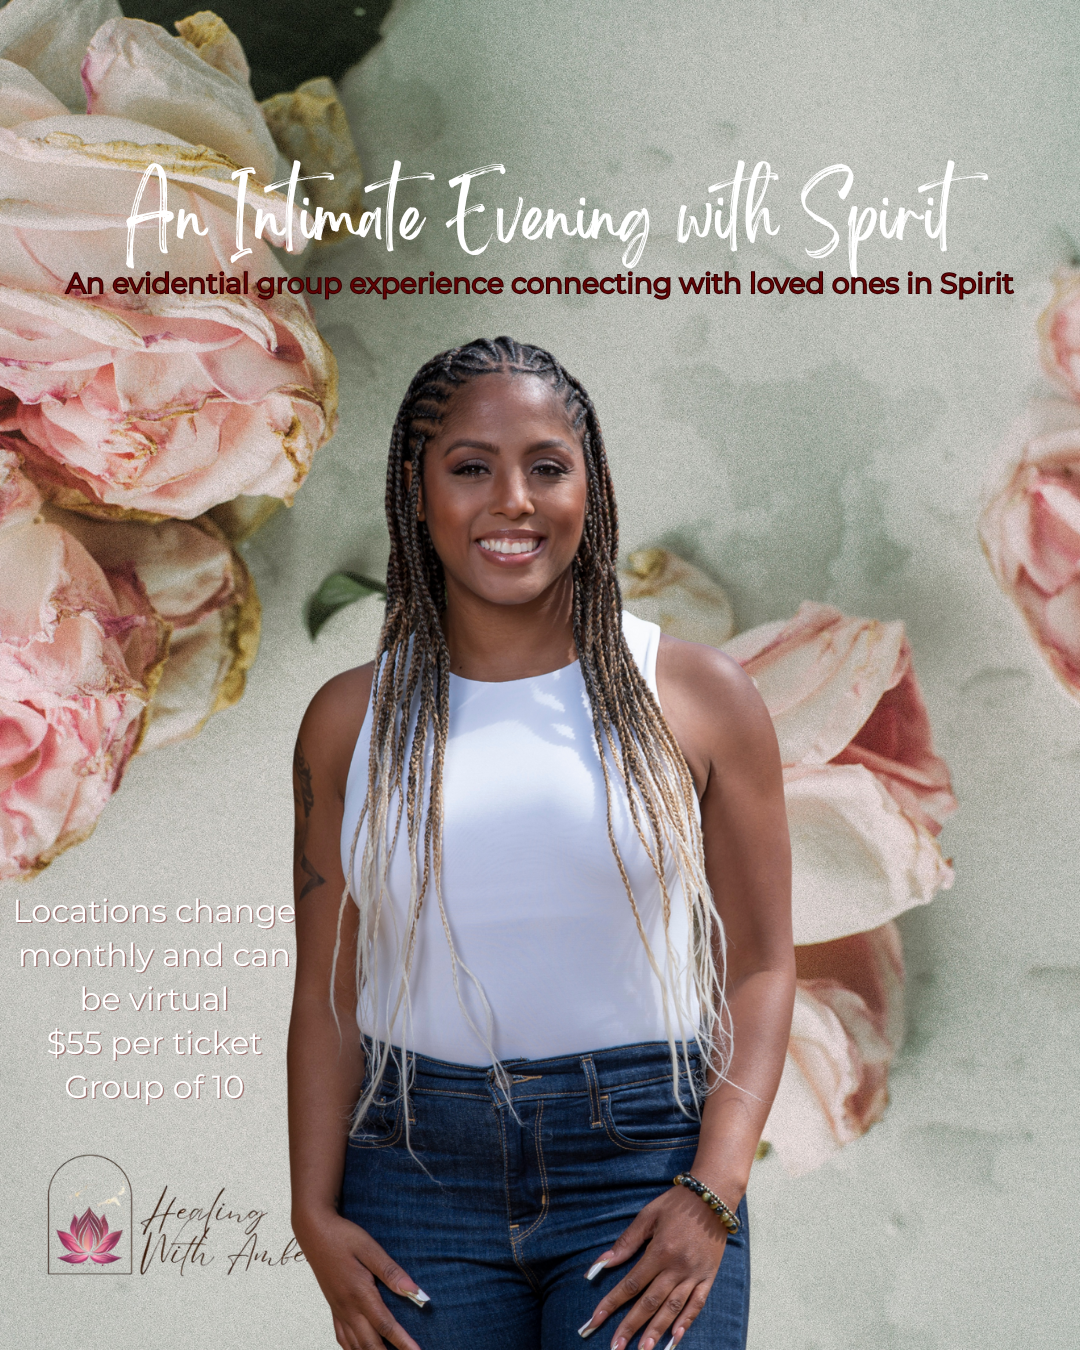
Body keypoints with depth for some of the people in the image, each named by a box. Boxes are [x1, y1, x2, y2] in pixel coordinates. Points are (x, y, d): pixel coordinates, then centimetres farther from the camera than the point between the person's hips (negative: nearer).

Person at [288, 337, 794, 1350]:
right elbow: (326, 992, 7)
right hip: (418, 1169, 2)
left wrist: (716, 1190, -9)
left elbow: (760, 965, 1)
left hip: (644, 1161, -1)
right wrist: (315, 1213, -1)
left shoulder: (699, 697, 0)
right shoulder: (351, 719, 6)